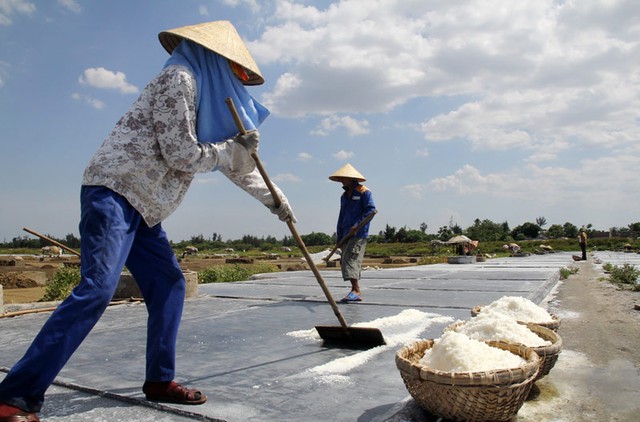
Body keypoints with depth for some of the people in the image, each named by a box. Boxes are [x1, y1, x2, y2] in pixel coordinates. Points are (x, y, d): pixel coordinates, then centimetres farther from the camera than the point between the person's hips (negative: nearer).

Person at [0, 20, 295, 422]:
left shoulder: (205, 96, 19)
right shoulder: (178, 78, -8)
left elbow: (234, 162, 24)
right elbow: (181, 154, -17)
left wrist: (274, 198, 27)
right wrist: (235, 146, -4)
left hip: (141, 208, 10)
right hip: (112, 193, -10)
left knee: (169, 283, 6)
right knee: (97, 288, -19)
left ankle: (160, 381, 13)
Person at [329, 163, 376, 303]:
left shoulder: (364, 192, -4)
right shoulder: (344, 196, 21)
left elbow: (371, 210, -14)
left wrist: (357, 225, -20)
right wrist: (339, 237, 18)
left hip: (359, 234, -8)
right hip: (347, 234, 8)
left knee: (350, 259, -18)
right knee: (344, 261, 7)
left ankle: (356, 291, -19)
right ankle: (356, 290, 14)